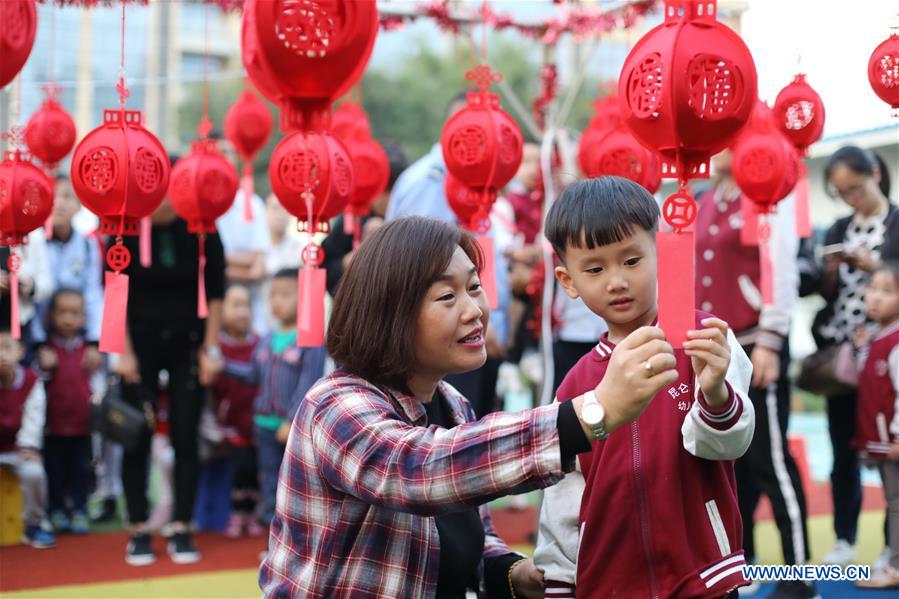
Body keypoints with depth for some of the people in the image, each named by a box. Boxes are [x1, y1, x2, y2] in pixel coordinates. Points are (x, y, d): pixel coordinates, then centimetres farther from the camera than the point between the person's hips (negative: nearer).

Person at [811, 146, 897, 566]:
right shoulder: (839, 230, 14)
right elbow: (826, 293, 13)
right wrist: (832, 271, -6)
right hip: (841, 350, 4)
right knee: (843, 450, 7)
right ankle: (844, 540, 15)